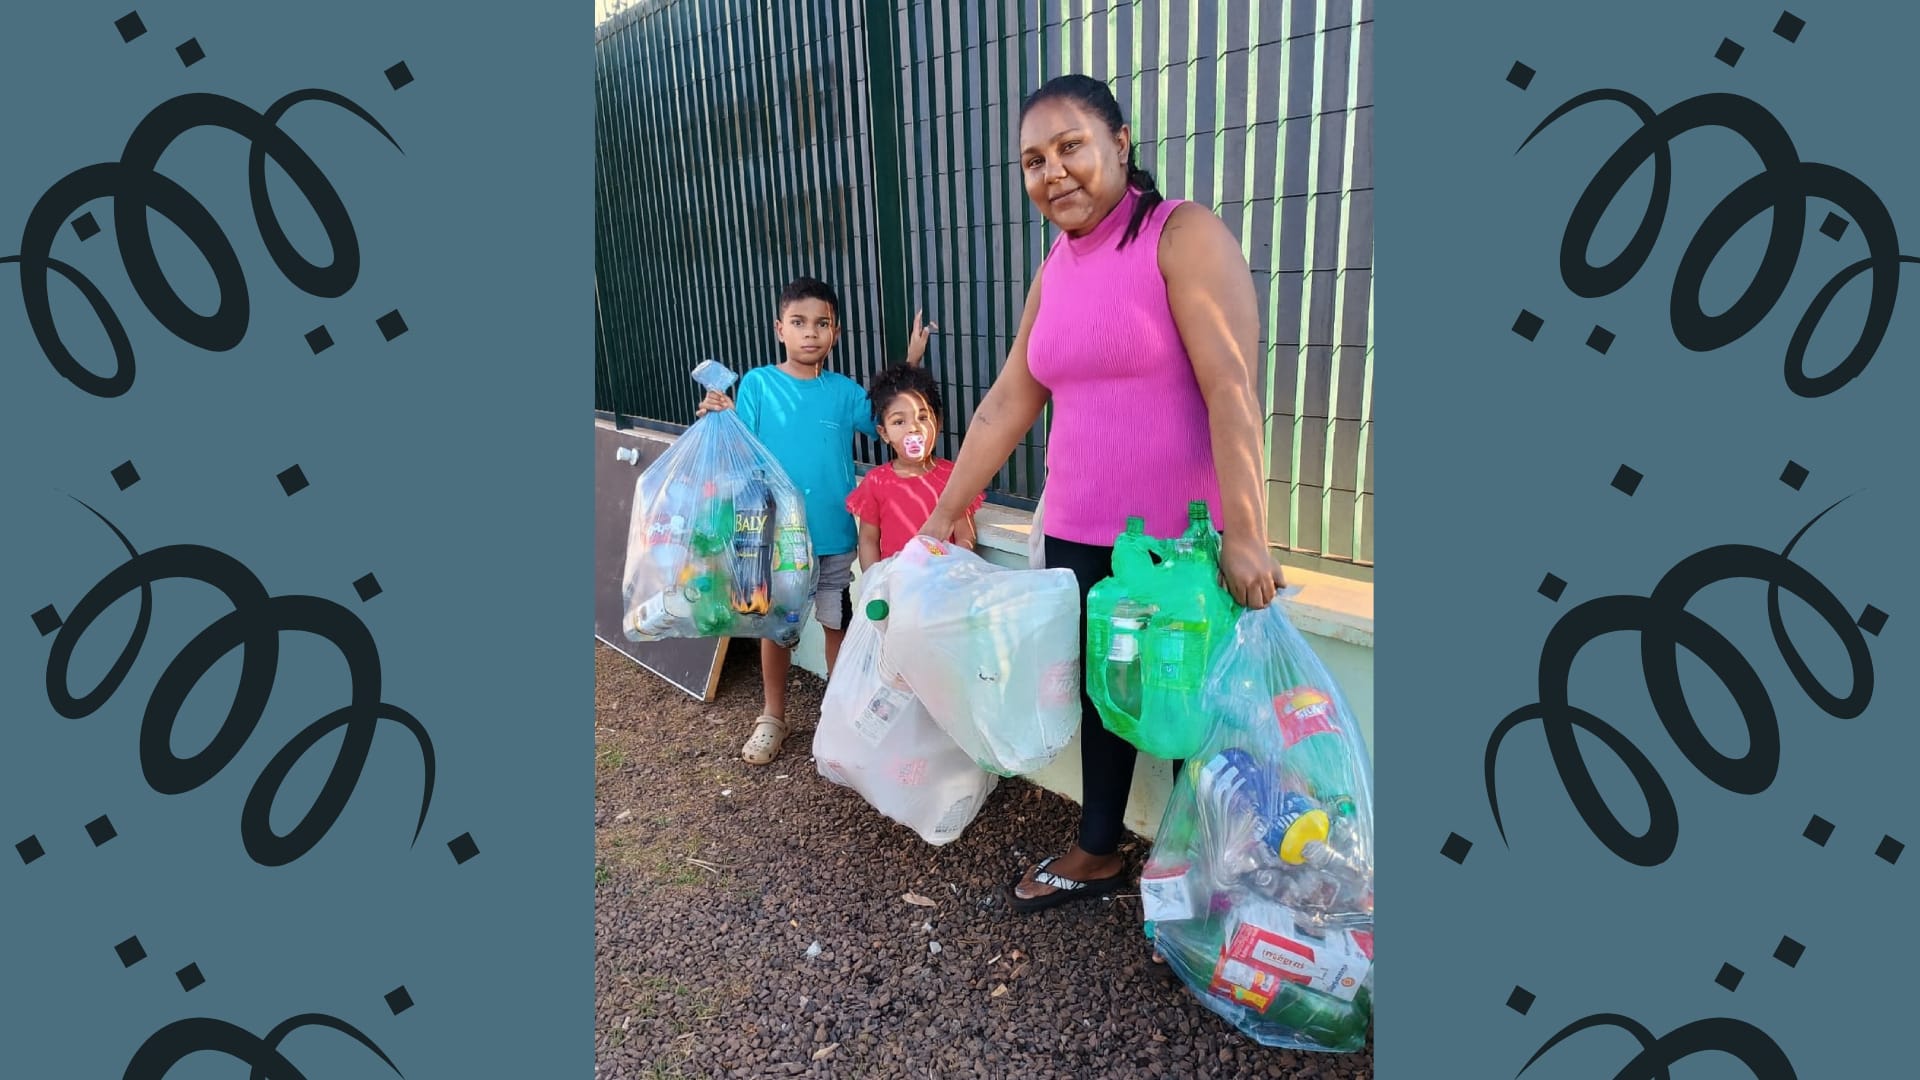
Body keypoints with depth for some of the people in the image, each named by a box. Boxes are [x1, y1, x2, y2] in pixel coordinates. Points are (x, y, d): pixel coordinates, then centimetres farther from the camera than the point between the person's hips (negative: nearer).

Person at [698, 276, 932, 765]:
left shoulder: (844, 391, 0)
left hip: (833, 535, 1)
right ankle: (772, 716, 32)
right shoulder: (757, 384, -5)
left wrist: (910, 365, 2)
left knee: (837, 624, 12)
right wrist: (724, 420, -23)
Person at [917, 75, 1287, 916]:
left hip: (1181, 540, -6)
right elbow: (1006, 404, 10)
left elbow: (1231, 390, -19)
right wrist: (941, 519, 10)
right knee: (1099, 692, 19)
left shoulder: (1183, 236, -9)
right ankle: (1096, 852, 39)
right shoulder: (1055, 268, 10)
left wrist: (1244, 535, -26)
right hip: (1077, 538, 6)